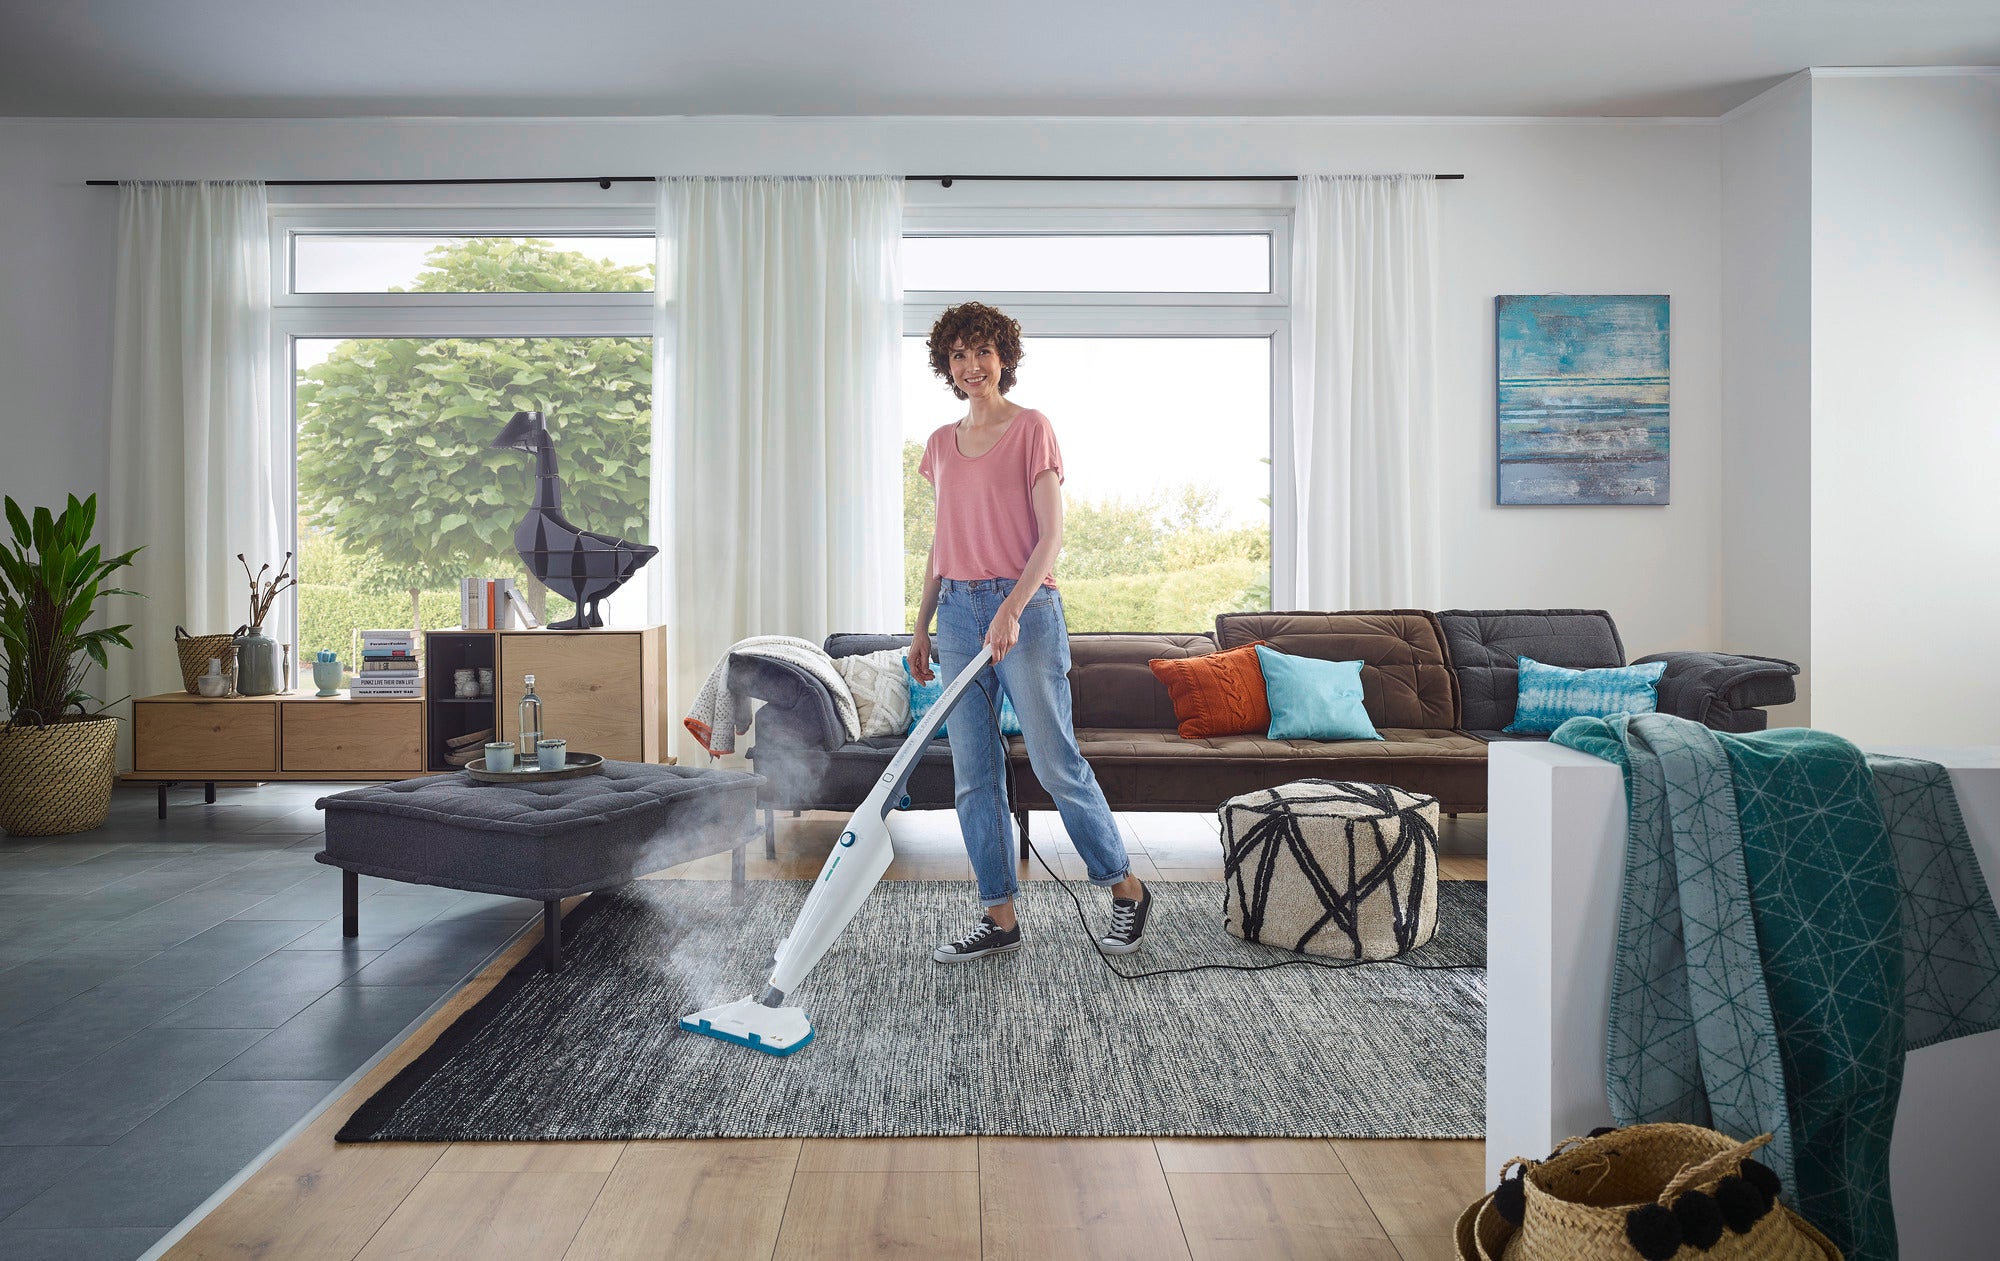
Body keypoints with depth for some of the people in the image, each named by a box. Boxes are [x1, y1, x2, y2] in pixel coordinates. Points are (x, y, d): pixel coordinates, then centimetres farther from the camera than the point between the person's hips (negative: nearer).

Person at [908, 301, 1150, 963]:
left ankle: (1126, 889, 16)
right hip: (958, 611, 6)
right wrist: (922, 626, 16)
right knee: (973, 774, 5)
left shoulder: (1032, 428, -4)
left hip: (1024, 609, -6)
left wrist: (1011, 609, -22)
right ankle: (1000, 917, 14)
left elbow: (1051, 534, -11)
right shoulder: (941, 443, 14)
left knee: (1056, 762, -3)